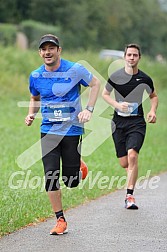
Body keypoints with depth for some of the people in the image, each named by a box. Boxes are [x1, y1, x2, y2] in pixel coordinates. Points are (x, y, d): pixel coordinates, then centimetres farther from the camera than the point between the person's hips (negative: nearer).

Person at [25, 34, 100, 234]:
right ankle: (60, 220, 1)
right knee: (51, 176, -10)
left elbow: (95, 84, 6)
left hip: (72, 130, -2)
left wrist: (89, 109, -5)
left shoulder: (74, 70, -8)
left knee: (71, 181, 0)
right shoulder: (35, 76, 1)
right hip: (49, 130, 2)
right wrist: (31, 114, 0)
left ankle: (77, 165, 37)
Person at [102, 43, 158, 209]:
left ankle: (129, 196, -19)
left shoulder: (144, 79, 0)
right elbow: (104, 94, 10)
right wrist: (117, 104, -8)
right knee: (124, 163, 2)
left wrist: (153, 111, 0)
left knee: (132, 156, -21)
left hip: (137, 122, -1)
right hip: (119, 122, 1)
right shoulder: (116, 76, -2)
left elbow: (153, 96, 18)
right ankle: (133, 178, 37)